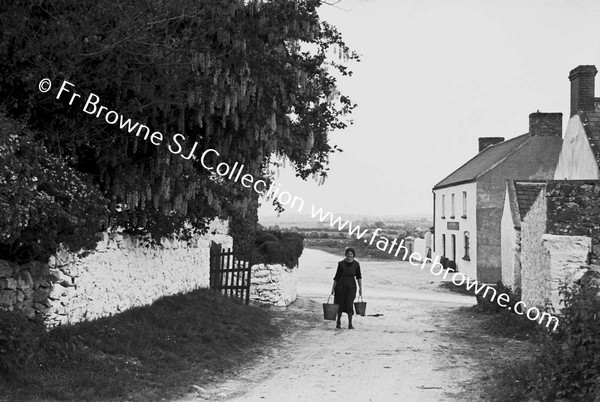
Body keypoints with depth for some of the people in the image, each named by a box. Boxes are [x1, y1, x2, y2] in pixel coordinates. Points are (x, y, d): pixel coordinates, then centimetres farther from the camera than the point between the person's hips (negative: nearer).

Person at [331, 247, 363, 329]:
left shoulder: (356, 264, 0)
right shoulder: (341, 263, -3)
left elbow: (359, 277, 5)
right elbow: (336, 276, 2)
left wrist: (360, 288, 0)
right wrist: (333, 288, 1)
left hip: (351, 286, 0)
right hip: (341, 285, 0)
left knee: (349, 304, -7)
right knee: (340, 304, 6)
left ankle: (350, 324, 0)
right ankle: (338, 322, 25)